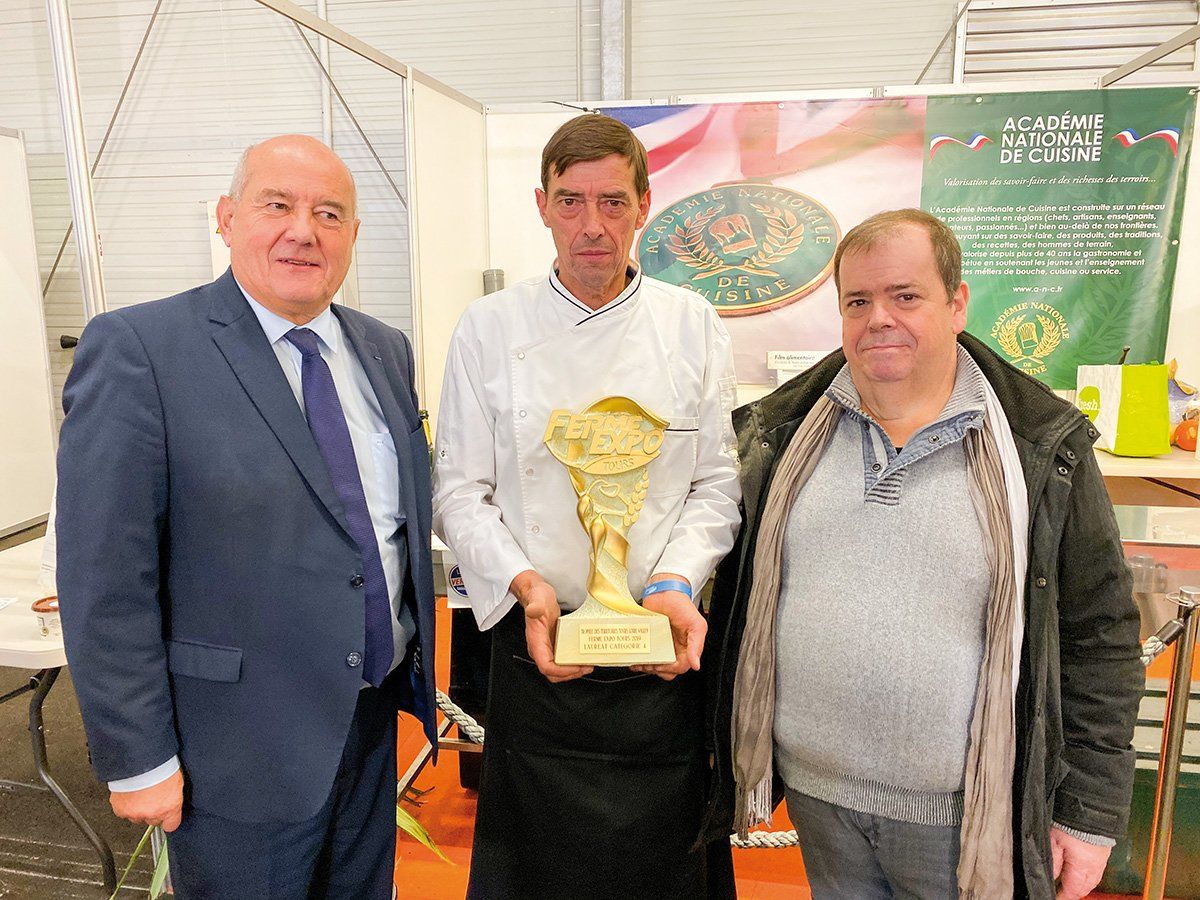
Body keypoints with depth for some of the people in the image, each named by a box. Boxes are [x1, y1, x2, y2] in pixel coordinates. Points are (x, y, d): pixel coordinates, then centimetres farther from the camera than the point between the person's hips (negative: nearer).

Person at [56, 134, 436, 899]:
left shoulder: (385, 350, 3)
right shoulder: (137, 348, -15)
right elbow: (105, 582, -15)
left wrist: (421, 665, 12)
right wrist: (139, 760, -12)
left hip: (376, 719, 6)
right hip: (239, 746, -5)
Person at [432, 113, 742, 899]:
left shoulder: (693, 327, 3)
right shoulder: (489, 330, 0)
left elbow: (716, 483, 2)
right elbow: (460, 491, -1)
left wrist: (677, 583, -13)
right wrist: (523, 584, -15)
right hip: (536, 645, 0)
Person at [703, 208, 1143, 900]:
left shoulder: (1043, 452, -7)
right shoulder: (784, 435, -1)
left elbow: (1099, 634, -3)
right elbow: (739, 591, 7)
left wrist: (1091, 813, -3)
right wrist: (737, 752, 8)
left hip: (964, 811, -2)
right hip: (815, 792, 3)